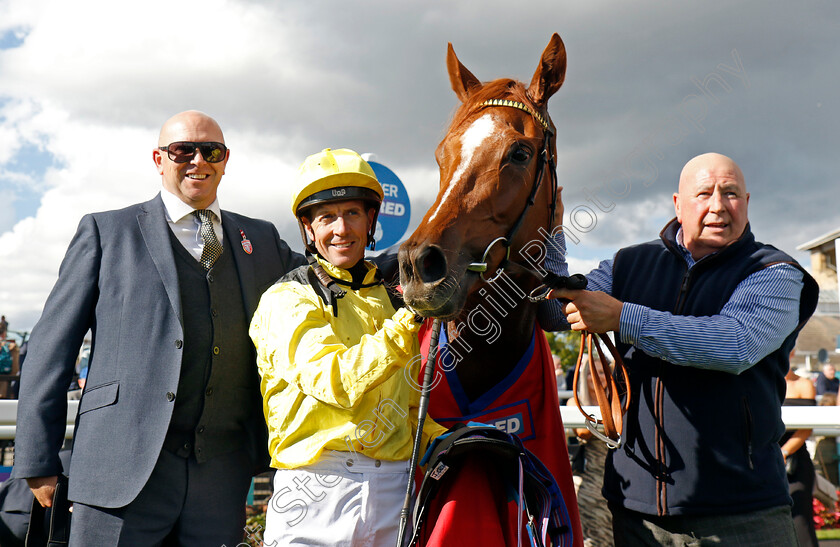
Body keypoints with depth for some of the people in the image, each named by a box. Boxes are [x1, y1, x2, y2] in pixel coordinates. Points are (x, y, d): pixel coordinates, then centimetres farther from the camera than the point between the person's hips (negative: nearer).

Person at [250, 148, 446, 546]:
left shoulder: (392, 297, 14)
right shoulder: (286, 301, -2)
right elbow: (335, 382, -18)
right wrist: (408, 321, -22)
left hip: (395, 492, 4)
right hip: (316, 493, -4)